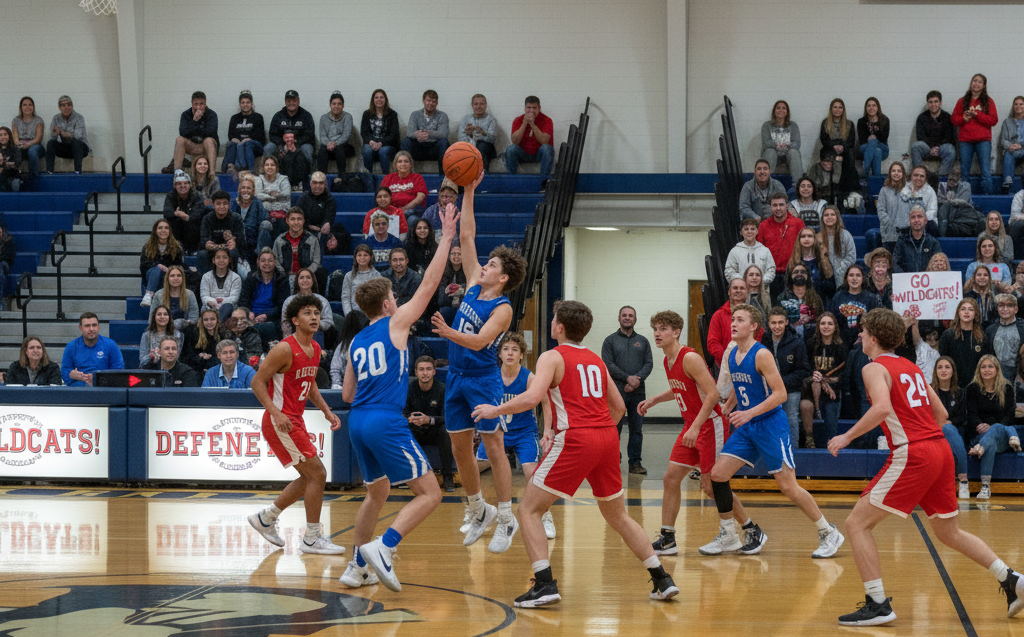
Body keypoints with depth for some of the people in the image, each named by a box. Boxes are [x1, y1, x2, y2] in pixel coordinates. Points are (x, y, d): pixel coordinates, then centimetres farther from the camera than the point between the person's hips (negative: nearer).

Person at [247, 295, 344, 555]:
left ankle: (266, 518, 29)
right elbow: (257, 381, -17)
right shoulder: (285, 349, -17)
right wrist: (276, 412, -26)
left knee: (309, 477, 16)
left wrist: (326, 411, 12)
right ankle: (312, 539, -2)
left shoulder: (315, 349, 9)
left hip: (295, 421, 9)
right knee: (317, 474, -10)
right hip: (281, 421, -9)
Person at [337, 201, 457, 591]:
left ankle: (357, 567, 23)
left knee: (377, 492, 25)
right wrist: (446, 238, 6)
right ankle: (383, 547, -23)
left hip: (358, 421, 8)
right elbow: (428, 284, 1)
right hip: (387, 421, -8)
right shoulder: (395, 323, 1)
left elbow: (347, 395, 19)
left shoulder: (356, 343, 17)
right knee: (429, 495, -5)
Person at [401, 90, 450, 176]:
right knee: (406, 140, -25)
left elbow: (443, 134, -17)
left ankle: (443, 175, -30)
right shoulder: (415, 115, 8)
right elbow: (409, 132, -11)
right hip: (418, 149, 1)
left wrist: (429, 133, -40)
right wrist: (416, 134, -38)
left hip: (434, 149, -1)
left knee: (443, 141, -32)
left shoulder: (442, 116, 3)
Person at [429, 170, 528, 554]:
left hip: (483, 381, -8)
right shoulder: (474, 286, 7)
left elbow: (480, 341, -27)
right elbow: (466, 236, 9)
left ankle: (506, 519, 0)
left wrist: (449, 333, -42)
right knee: (459, 448, 10)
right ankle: (479, 512, 23)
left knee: (493, 447, -5)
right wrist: (469, 192, 4)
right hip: (457, 377, 8)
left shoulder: (502, 309, -12)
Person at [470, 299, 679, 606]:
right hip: (607, 437, 7)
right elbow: (619, 406, 23)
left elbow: (532, 398, -13)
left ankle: (545, 585, -11)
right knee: (617, 515, 21)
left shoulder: (553, 357, 1)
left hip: (575, 440, -6)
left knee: (529, 509, 2)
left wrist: (495, 410, -1)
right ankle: (662, 579, 18)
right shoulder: (596, 360, 20)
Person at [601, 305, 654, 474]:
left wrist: (637, 379, -11)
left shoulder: (642, 341, 15)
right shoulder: (610, 340, 6)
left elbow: (649, 364, 6)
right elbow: (608, 364, -3)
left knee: (637, 428, 3)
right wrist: (627, 378, -13)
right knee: (615, 427, -2)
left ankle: (635, 462, 7)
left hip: (638, 391, 3)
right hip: (617, 391, -3)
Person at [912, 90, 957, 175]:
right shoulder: (922, 117, 8)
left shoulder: (947, 117, 5)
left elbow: (948, 137, -2)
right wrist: (931, 148, -20)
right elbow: (921, 137, -2)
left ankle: (942, 177, -33)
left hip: (942, 147, -1)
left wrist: (938, 147, -20)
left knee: (951, 150, -35)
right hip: (926, 147, 1)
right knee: (915, 146, -31)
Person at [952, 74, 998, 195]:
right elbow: (954, 119, 11)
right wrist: (963, 118, -10)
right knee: (963, 173, 2)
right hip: (965, 141, 1)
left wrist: (977, 114, -10)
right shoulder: (962, 101, 12)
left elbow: (994, 120, -1)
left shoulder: (988, 102, 8)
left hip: (983, 141, -1)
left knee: (986, 173, -6)